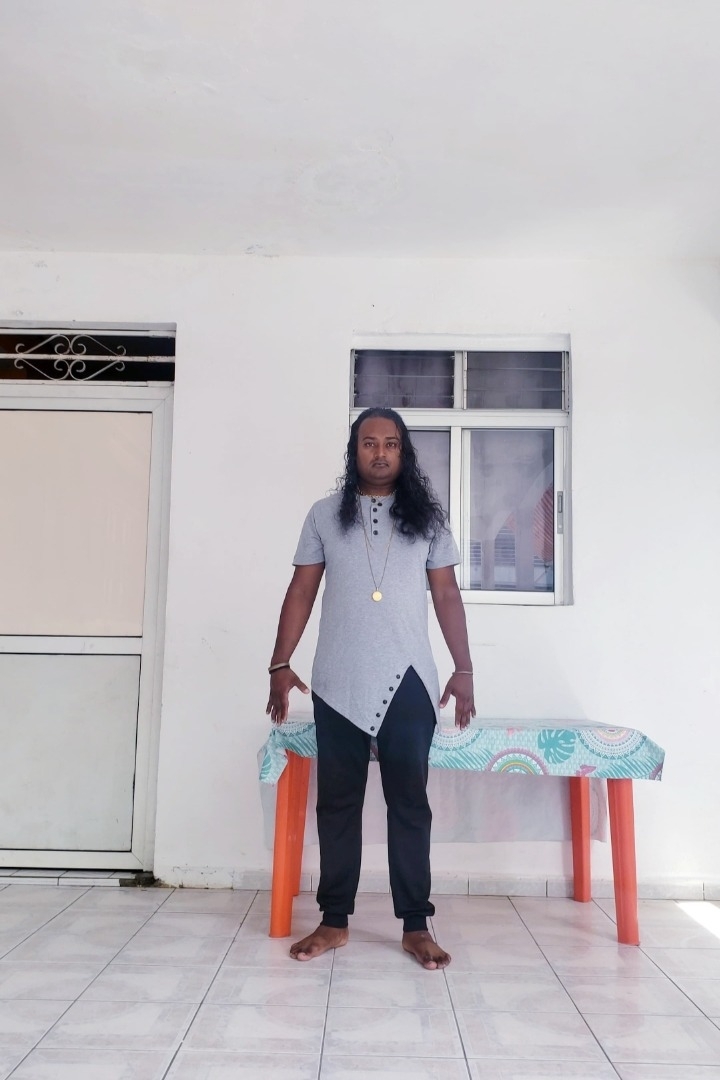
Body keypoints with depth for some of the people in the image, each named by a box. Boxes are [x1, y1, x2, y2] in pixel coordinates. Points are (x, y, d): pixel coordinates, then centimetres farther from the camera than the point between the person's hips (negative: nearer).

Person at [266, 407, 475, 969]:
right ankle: (334, 920, 20)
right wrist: (280, 664, 1)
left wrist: (464, 670, 1)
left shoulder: (426, 517, 7)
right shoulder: (325, 515, 7)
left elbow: (447, 595, 6)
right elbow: (302, 592, 7)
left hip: (408, 681, 0)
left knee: (409, 801, 4)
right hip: (338, 683, 1)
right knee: (338, 801, 8)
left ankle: (416, 924, 15)